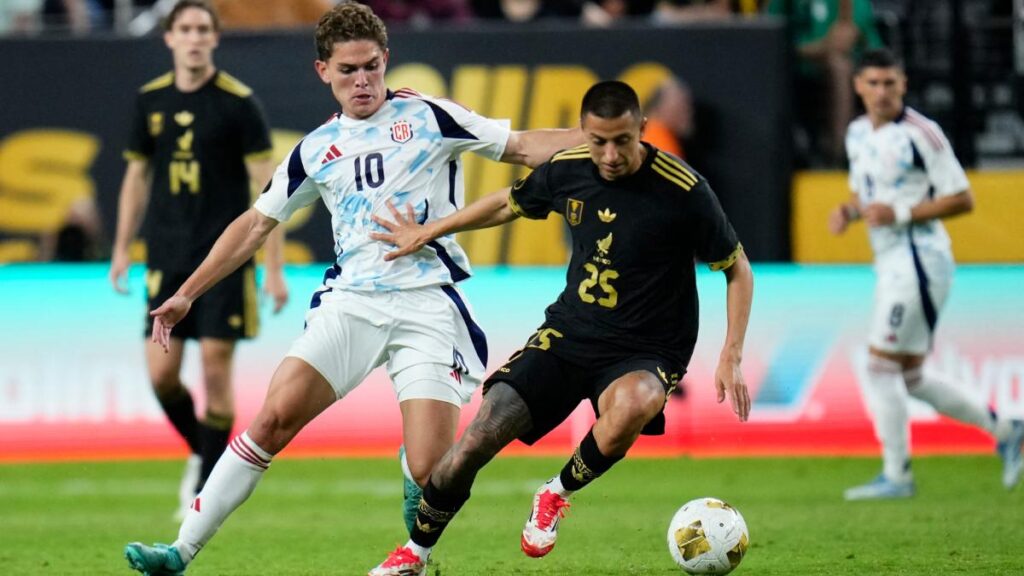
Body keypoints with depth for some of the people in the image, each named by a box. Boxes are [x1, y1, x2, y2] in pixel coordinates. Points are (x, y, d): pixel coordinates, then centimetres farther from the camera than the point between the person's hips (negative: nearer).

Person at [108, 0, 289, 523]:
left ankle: (207, 490, 3)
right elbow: (137, 175, 18)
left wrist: (274, 268, -10)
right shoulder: (150, 100, 7)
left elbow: (267, 186, -6)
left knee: (216, 368, -6)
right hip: (167, 258, 4)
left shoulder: (238, 103, -6)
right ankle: (200, 451, 24)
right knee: (161, 372, -3)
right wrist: (122, 250, 15)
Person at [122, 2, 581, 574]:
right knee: (275, 417, -15)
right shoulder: (317, 149, 13)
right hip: (350, 302, 3)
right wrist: (187, 294, 19)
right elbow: (257, 223, 21)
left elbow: (524, 146, 1)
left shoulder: (429, 117, 4)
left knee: (430, 473, -14)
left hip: (427, 305, -3)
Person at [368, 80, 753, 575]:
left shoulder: (683, 190, -17)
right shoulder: (567, 169, -4)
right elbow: (509, 203, 19)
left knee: (631, 405, -40)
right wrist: (427, 233, 26)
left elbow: (738, 270, -5)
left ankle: (559, 493, -10)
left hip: (645, 354, -4)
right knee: (475, 442, -11)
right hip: (567, 334, 4)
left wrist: (731, 358, -15)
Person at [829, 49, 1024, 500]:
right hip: (891, 264, 9)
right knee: (909, 379, 13)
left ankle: (895, 476, 1)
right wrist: (847, 211, 3)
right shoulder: (857, 134, 11)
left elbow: (962, 199, -12)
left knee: (881, 368, -8)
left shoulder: (920, 133, -13)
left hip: (919, 257, -9)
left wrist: (902, 213, -20)